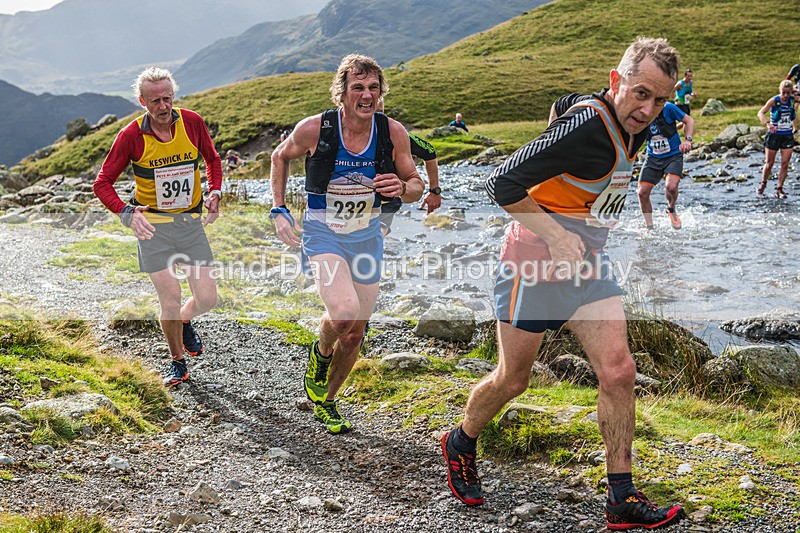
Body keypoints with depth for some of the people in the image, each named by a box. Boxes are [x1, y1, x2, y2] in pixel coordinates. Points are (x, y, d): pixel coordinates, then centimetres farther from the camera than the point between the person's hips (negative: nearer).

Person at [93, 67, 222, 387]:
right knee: (170, 297, -4)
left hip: (191, 221, 2)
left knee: (207, 298, -2)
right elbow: (103, 183, -4)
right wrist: (125, 212, -21)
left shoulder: (192, 122, -4)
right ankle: (177, 363, 19)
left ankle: (184, 322, 35)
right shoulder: (131, 136, -10)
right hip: (153, 224, -2)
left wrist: (215, 192, -2)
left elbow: (212, 159, 14)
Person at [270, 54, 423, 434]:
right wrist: (278, 210, -1)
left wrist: (402, 188, -21)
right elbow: (280, 157, 5)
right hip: (322, 235, -3)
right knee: (344, 311, -28)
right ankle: (320, 352, 8)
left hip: (366, 237, 4)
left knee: (355, 334, 11)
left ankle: (326, 401, 36)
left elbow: (416, 185, 3)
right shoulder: (314, 129, -15)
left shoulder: (393, 133, -10)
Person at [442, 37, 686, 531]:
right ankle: (461, 444, 35)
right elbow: (503, 182, -23)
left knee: (619, 372, -3)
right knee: (512, 380, 6)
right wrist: (555, 235, -27)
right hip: (536, 260, -8)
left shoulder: (633, 128, 4)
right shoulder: (584, 125, -24)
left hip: (588, 264, 8)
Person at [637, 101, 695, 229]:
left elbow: (689, 121, -5)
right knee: (642, 192, -6)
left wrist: (688, 140, -19)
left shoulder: (667, 108, -16)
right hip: (653, 158, 4)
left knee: (671, 186, -27)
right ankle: (649, 227, 14)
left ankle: (671, 209, 9)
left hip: (673, 155, -3)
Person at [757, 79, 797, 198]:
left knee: (785, 164, -3)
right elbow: (761, 113, -26)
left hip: (788, 135, 3)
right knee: (769, 163, 6)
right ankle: (763, 184, 30)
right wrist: (768, 124, -41)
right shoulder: (774, 100, -14)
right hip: (774, 135, -3)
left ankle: (779, 189, 5)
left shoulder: (792, 100, -2)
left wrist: (794, 127, 7)